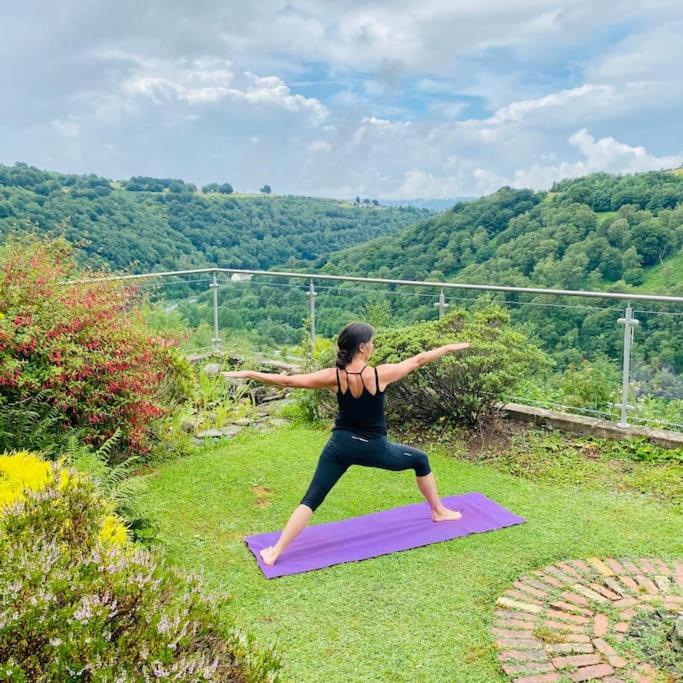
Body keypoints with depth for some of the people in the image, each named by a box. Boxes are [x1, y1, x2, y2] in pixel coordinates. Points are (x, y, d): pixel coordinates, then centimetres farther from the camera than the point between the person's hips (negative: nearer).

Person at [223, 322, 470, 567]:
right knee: (420, 460, 24)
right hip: (374, 448, -1)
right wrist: (449, 347, 10)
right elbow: (418, 360, -5)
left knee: (311, 499, 5)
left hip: (341, 445, 2)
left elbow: (287, 381, -13)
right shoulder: (380, 374, -18)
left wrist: (248, 373, -6)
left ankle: (275, 552, -1)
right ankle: (439, 511, 38)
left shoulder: (334, 377, -13)